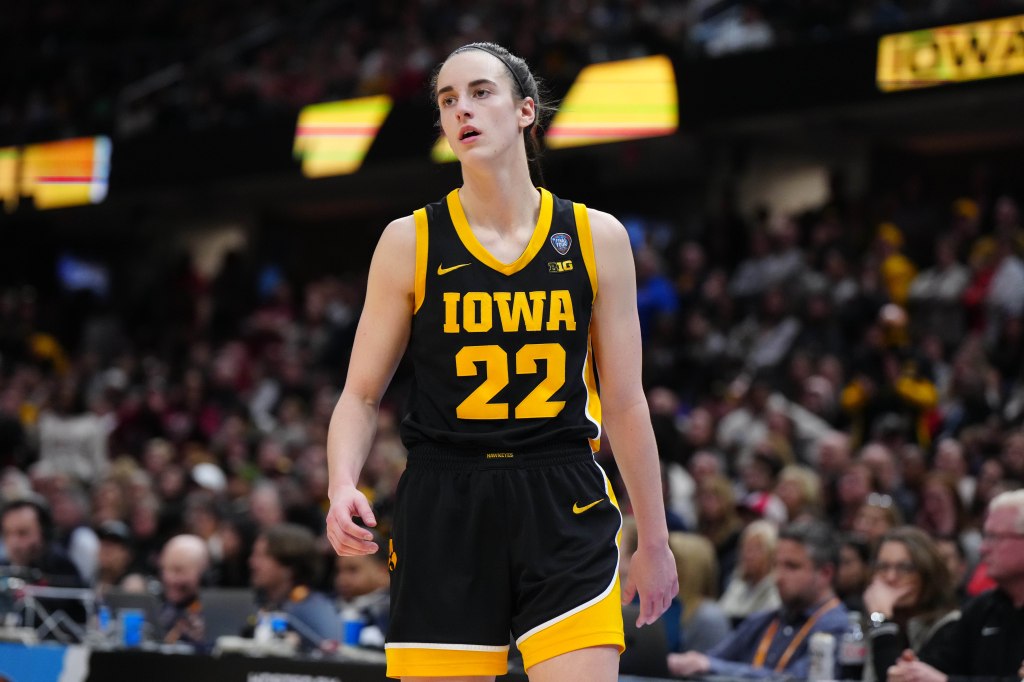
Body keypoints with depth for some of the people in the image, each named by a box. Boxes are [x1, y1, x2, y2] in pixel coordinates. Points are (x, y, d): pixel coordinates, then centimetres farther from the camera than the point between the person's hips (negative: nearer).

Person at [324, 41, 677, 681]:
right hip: (443, 511, 0)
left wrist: (653, 538, 12)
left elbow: (626, 401, 10)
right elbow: (361, 395, 6)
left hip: (565, 508, 0)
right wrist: (343, 484, -14)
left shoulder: (597, 237, 5)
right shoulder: (409, 242, 3)